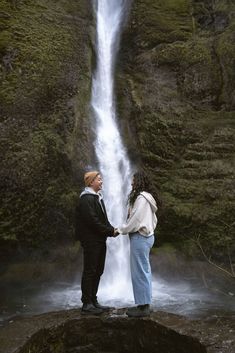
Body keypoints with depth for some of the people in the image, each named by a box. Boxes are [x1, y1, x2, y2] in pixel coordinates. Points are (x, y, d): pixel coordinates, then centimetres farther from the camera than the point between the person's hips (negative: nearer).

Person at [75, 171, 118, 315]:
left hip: (100, 240, 9)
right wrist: (110, 231, -16)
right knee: (89, 272, -1)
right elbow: (92, 221, -22)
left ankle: (93, 301, 24)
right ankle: (86, 304, 9)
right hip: (91, 240, -9)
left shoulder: (98, 197, 16)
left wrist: (112, 229, 1)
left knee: (98, 271, 14)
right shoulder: (86, 199, -15)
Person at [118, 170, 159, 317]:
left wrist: (121, 230, -6)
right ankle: (145, 304, 21)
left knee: (140, 272, -3)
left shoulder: (141, 197, -16)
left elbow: (135, 220, -19)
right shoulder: (147, 197, 14)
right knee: (145, 270, 13)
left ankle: (143, 307, 6)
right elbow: (153, 220, 16)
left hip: (140, 237, -10)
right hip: (146, 235, 10)